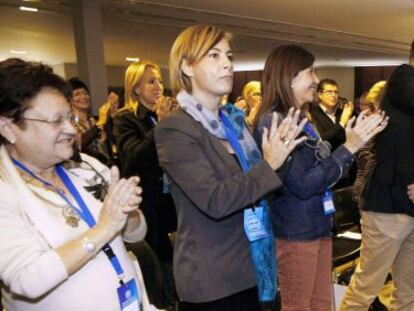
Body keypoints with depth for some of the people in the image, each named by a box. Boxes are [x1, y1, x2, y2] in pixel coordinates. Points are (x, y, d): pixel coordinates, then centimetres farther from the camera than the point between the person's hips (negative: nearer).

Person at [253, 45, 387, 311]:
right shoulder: (272, 122, -19)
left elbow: (323, 168, 15)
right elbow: (302, 185, -23)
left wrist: (357, 140, 4)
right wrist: (349, 148, -21)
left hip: (318, 226, 9)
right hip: (295, 233, -9)